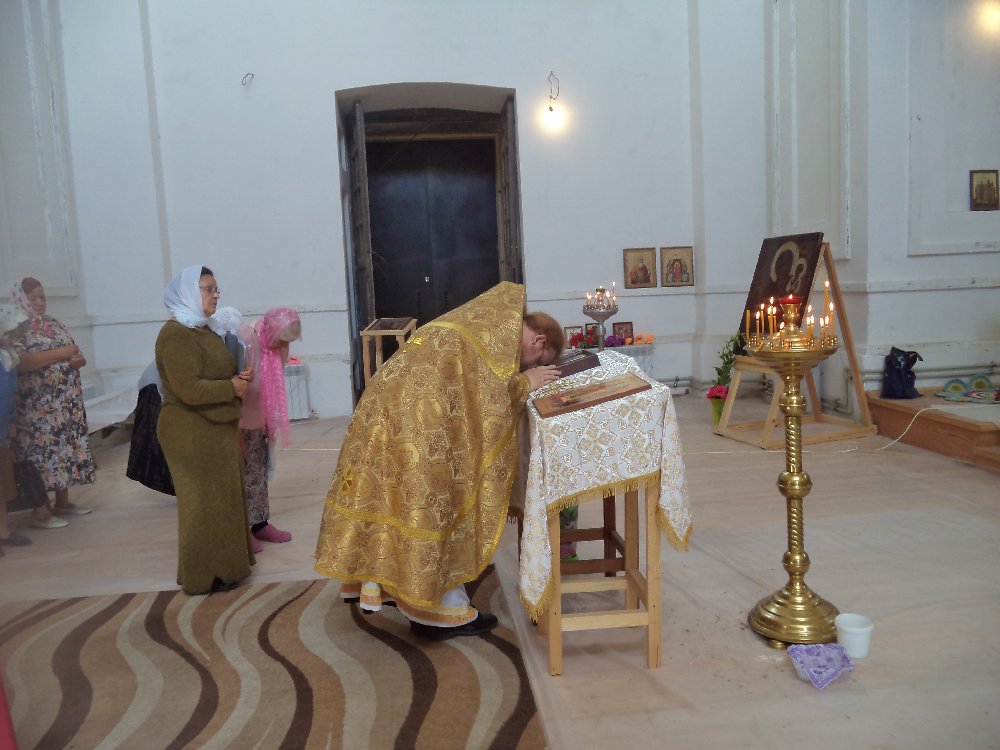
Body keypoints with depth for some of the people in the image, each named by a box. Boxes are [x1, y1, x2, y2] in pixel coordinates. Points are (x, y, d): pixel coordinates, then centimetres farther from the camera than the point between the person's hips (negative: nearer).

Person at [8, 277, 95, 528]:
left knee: (65, 447, 11)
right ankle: (40, 511, 0)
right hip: (38, 405, -7)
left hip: (66, 401, 7)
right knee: (41, 451, -6)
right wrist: (61, 353, -20)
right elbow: (20, 362, -23)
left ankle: (63, 501, 21)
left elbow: (75, 352, 19)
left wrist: (78, 359, -6)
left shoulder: (54, 324, 14)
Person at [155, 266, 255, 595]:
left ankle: (221, 565, 29)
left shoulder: (203, 330, 13)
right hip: (191, 434, -10)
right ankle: (205, 575, 13)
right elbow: (189, 390, -27)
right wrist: (232, 387, -15)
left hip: (215, 429, 10)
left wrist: (238, 379, 4)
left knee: (223, 499, 16)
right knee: (204, 502, 0)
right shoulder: (176, 334, -18)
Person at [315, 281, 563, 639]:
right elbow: (487, 396, -14)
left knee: (409, 498, 17)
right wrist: (525, 381, 0)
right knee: (436, 502, -1)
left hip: (394, 409, 10)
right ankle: (445, 611, 11)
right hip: (420, 420, -10)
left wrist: (519, 379, 15)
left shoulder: (483, 322, 21)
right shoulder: (505, 328, -8)